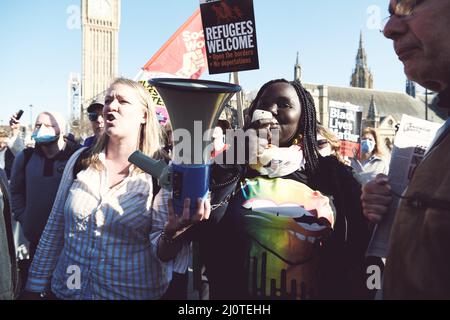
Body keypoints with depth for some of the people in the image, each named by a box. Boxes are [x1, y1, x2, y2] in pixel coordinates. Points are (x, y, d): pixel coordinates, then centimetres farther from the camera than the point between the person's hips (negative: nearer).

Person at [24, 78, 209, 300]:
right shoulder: (80, 160, -2)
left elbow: (161, 251, -14)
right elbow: (55, 229, 5)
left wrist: (171, 233, -34)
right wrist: (36, 287, 6)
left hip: (133, 292, -3)